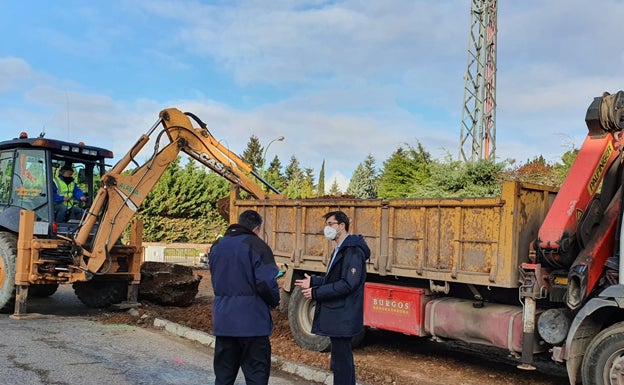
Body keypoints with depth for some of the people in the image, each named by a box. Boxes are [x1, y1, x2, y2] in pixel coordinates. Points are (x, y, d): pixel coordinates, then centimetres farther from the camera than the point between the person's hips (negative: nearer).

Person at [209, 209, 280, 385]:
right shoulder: (256, 246, -10)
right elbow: (266, 283, -16)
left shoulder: (216, 246, 11)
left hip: (223, 321, 6)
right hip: (252, 321, -6)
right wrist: (274, 302, 2)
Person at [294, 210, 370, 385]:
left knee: (341, 361, -2)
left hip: (343, 316, -10)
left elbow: (347, 284, -25)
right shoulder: (340, 249, 15)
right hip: (337, 314, 10)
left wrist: (316, 293, -21)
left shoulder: (353, 250, -18)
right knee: (342, 359, 19)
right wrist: (313, 281, 8)